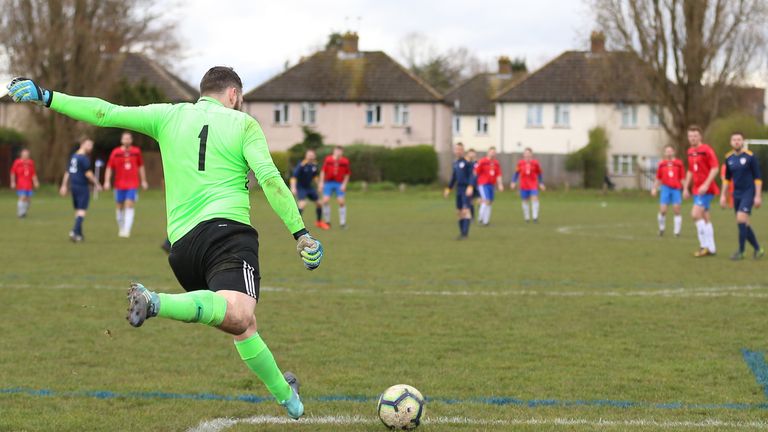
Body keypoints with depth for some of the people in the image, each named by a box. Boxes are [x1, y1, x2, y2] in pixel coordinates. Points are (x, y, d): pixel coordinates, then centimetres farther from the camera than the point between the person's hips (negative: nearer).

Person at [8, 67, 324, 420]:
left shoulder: (169, 116, 18)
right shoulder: (243, 124, 10)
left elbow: (105, 113, 15)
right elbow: (270, 179, -1)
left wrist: (46, 98, 22)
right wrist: (300, 232, 0)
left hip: (182, 243, 6)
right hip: (228, 230, -6)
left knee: (242, 326, 16)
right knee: (238, 315, -29)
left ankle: (287, 397, 18)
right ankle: (157, 303, -49)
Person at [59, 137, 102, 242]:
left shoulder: (73, 156, 12)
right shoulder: (84, 158, -14)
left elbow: (67, 172, 16)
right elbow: (88, 173, -17)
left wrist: (64, 186, 20)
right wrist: (96, 184, -7)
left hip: (73, 186, 8)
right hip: (82, 186, -8)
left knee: (78, 210, 15)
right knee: (82, 210, -7)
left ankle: (79, 234, 19)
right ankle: (75, 231, -20)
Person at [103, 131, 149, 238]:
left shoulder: (136, 151, 3)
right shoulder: (115, 152, -2)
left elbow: (141, 166, 14)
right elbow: (109, 168, 2)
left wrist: (143, 181, 16)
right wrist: (107, 182, -7)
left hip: (133, 185, -1)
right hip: (119, 185, 1)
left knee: (129, 205, -13)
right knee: (119, 206, 8)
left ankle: (126, 230, -18)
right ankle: (121, 228, 27)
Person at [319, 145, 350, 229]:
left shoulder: (345, 161, -3)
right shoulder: (328, 159, -3)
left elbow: (347, 174, 6)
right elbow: (323, 171, 5)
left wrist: (344, 184, -4)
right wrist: (321, 183, 0)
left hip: (339, 184, 0)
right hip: (328, 182, 0)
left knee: (341, 202, -7)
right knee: (325, 200, -10)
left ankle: (342, 222, 5)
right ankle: (327, 221, 6)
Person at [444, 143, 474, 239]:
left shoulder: (467, 161, -8)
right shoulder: (455, 163, 14)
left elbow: (471, 175, -12)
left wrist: (470, 187, -23)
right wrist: (448, 189, 23)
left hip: (466, 189, -7)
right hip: (459, 189, 7)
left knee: (465, 210, -13)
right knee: (459, 211, 7)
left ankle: (465, 233, -15)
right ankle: (462, 232, 14)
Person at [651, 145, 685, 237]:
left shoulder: (679, 163, 4)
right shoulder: (662, 164, 8)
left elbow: (682, 178, 7)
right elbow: (658, 179, 16)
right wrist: (654, 188, 8)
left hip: (676, 189, -1)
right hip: (666, 188, 1)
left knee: (677, 211, -5)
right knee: (663, 210, -5)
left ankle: (677, 231, 2)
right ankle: (661, 228, 17)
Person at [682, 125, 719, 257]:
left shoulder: (706, 150, -11)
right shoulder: (690, 152, 12)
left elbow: (715, 168, -16)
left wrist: (706, 184, -23)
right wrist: (686, 188, 19)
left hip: (706, 189, -8)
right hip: (696, 189, 8)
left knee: (696, 214, -18)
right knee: (704, 218, 10)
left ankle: (705, 245, -11)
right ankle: (710, 248, 15)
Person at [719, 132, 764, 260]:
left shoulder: (750, 156, -8)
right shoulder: (729, 158, 7)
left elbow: (758, 178, -7)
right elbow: (727, 178, 18)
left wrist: (758, 196, -11)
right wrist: (723, 195, 14)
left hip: (748, 193, -6)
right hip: (737, 194, 6)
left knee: (741, 219, -18)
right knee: (743, 224, 7)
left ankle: (741, 251, -11)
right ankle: (758, 249, 22)